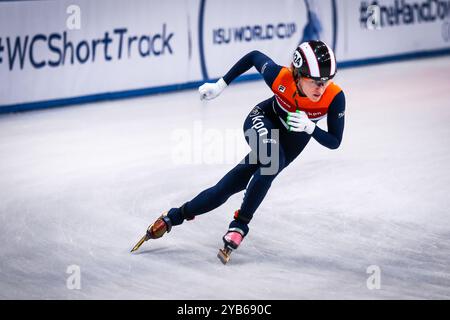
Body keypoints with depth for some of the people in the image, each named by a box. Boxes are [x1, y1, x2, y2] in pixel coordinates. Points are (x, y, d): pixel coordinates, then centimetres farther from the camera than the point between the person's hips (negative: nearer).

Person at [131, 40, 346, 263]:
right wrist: (221, 85, -6)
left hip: (294, 140, 2)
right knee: (273, 161, -32)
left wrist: (310, 127, -42)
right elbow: (254, 56, -11)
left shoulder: (334, 97, -32)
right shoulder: (279, 77, -33)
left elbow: (334, 142, -22)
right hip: (263, 120, -2)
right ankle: (240, 223, -12)